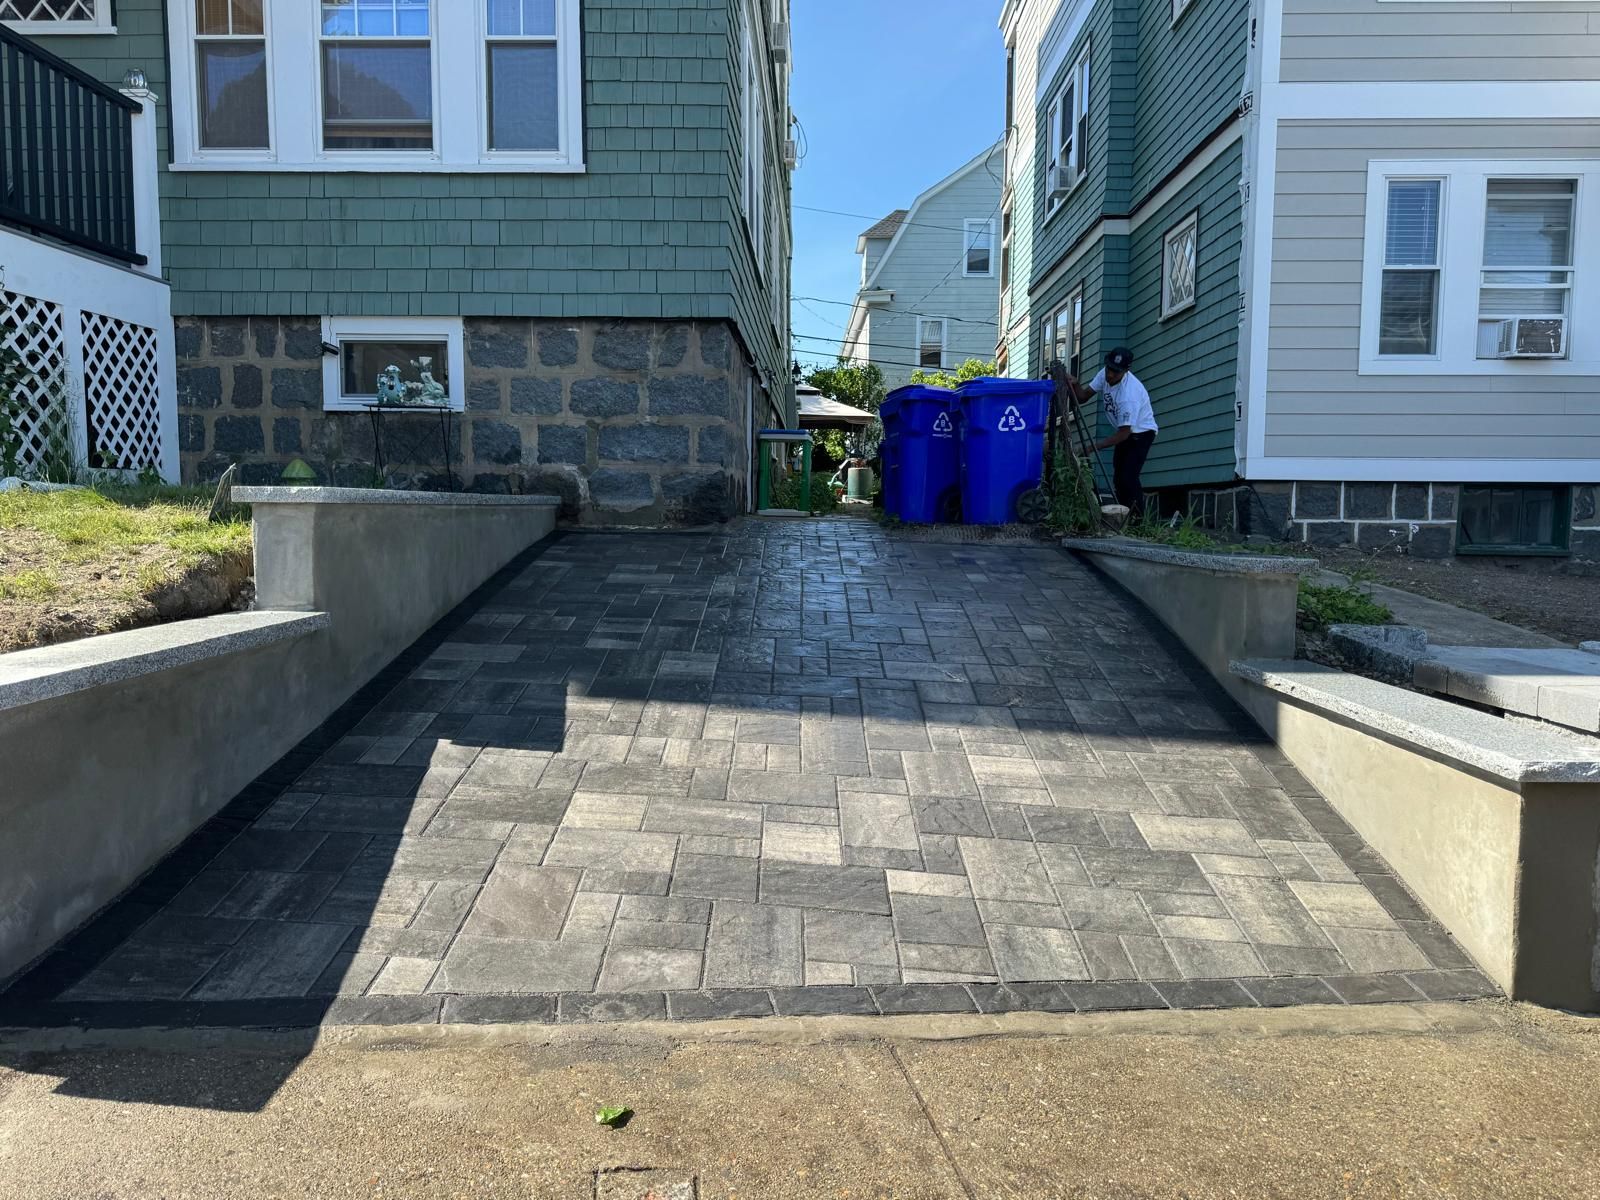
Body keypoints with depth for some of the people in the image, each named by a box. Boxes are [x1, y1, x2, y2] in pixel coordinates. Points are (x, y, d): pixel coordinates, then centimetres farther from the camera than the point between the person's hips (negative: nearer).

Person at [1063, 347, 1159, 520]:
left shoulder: (1129, 393, -36)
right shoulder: (1105, 375, -14)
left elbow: (1124, 433, -33)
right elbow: (1083, 397, -8)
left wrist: (1095, 446, -38)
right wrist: (1074, 384, -29)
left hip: (1142, 432, -8)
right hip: (1125, 431, 8)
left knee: (1128, 477, -20)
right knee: (1118, 478, 10)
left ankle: (1138, 519, -14)